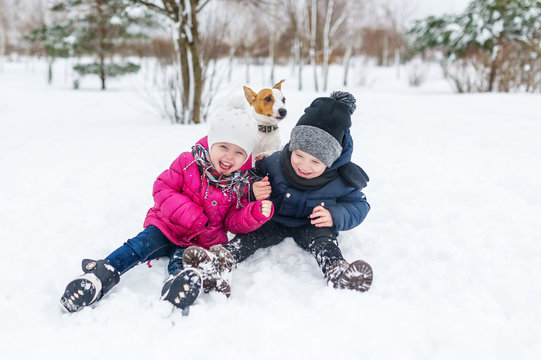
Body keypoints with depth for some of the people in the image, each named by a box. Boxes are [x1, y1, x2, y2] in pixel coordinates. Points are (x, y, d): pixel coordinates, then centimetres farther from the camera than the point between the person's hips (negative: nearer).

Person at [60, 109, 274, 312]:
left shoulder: (241, 184, -1)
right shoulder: (188, 163, -4)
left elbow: (234, 221, 2)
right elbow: (162, 188, -4)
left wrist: (256, 213, -20)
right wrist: (189, 214, -18)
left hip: (201, 242, -1)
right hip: (168, 226, 1)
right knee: (142, 245, -25)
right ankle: (100, 277, -32)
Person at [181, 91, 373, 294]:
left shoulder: (342, 180, -16)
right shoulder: (273, 164, -13)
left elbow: (359, 205, -4)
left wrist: (335, 216, -24)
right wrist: (254, 192, -23)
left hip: (313, 226, -1)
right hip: (275, 221, 2)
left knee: (323, 238, -33)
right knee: (253, 233, -26)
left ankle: (335, 269, -60)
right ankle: (223, 259, -49)